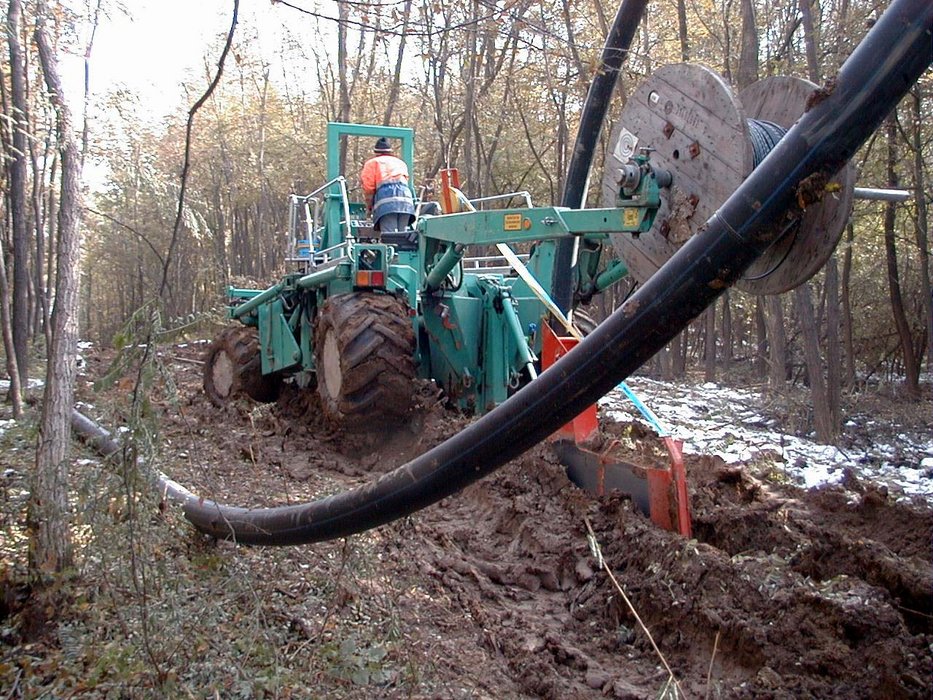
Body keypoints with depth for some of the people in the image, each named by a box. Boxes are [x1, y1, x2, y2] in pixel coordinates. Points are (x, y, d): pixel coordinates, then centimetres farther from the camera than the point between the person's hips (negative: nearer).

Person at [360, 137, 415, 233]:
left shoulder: (372, 163, 18)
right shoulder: (401, 162, 33)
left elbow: (368, 187, 8)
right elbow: (406, 180, 23)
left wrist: (370, 206, 20)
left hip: (387, 201, -4)